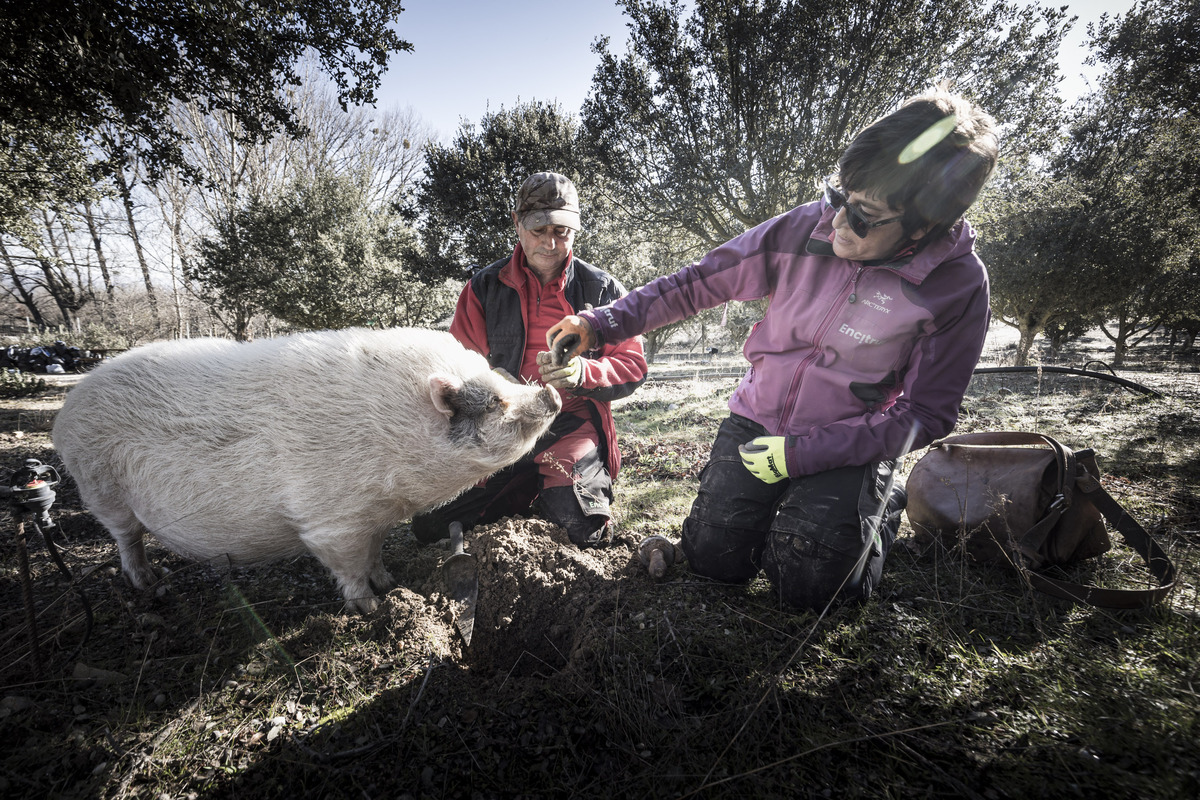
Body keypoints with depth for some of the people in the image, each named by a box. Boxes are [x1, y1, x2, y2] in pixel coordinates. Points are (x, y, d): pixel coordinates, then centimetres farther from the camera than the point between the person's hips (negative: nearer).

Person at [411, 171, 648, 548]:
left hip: (571, 428, -2)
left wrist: (583, 371, -23)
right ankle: (526, 490, 21)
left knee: (587, 534, -20)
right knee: (430, 524, -3)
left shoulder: (601, 289, 2)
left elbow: (633, 366, -2)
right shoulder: (485, 287, 5)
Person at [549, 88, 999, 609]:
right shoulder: (806, 228, -12)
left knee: (806, 585, -12)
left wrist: (802, 454, -20)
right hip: (757, 421, 2)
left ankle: (880, 509, 18)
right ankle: (774, 506, 29)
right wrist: (603, 324, -14)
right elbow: (699, 283, -5)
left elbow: (927, 415, -12)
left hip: (848, 445, -1)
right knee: (712, 560, -3)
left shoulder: (958, 286, -15)